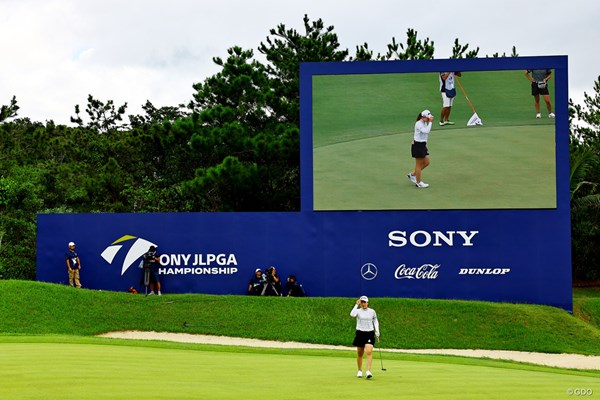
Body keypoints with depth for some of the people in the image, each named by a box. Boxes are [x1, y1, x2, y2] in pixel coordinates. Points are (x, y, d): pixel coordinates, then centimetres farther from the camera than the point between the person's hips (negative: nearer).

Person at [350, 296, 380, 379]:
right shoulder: (358, 311, -1)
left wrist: (377, 332, 7)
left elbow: (375, 322, 15)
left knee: (369, 352, -16)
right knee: (359, 353, 8)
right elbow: (352, 314, -23)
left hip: (370, 333, 0)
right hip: (360, 333, 0)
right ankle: (360, 371, 23)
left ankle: (368, 371, -20)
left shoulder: (372, 311, 5)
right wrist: (356, 305, -19)